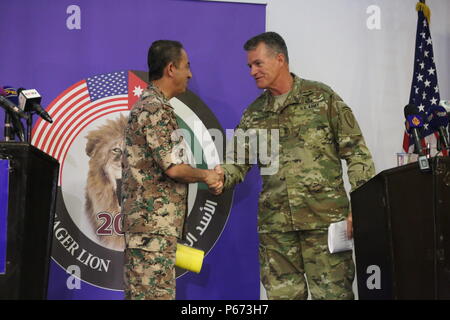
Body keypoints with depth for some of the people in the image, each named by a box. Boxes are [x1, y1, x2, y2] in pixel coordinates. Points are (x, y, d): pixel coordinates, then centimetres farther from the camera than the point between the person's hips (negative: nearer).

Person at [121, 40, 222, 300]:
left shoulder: (145, 105, 19)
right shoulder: (157, 110, -13)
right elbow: (174, 168, -18)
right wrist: (206, 176, -1)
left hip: (142, 221, 10)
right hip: (154, 222, -10)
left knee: (140, 292, 11)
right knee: (156, 293, -9)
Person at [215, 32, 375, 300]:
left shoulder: (322, 98, 1)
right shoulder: (254, 114, 13)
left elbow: (356, 152, -1)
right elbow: (236, 164, 9)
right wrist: (220, 176, -15)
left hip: (324, 219, -4)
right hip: (275, 225, 4)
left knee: (333, 292, -3)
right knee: (282, 293, 9)